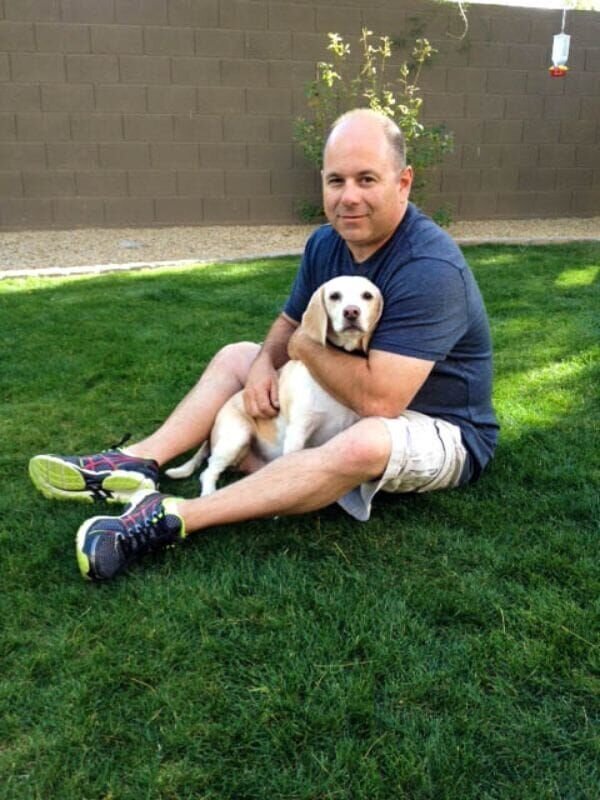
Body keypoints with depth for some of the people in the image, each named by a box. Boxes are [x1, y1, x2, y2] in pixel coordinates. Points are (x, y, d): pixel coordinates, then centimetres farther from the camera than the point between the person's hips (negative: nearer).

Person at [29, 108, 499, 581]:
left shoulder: (430, 268, -28)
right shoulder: (327, 243, -3)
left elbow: (378, 399, -36)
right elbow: (289, 325, 10)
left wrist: (307, 346, -18)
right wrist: (265, 362, -13)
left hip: (442, 431, -7)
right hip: (346, 403, 8)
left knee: (365, 442, -42)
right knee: (238, 355, 7)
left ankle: (171, 518, -38)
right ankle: (139, 462, -11)